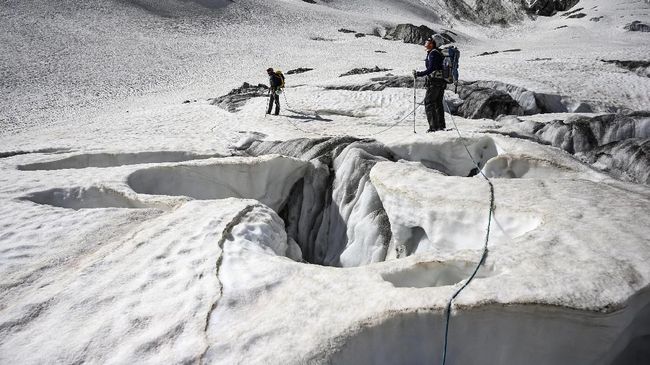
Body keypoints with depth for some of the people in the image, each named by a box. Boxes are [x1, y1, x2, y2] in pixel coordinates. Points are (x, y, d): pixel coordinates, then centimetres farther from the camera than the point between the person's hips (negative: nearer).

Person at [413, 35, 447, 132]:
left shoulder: (433, 53, -15)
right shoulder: (439, 53, 14)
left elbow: (431, 69, -23)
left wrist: (419, 74, -20)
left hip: (434, 82, -10)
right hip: (442, 82, 10)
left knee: (429, 103, -5)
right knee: (438, 103, 16)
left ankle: (433, 126, -8)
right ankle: (441, 125, 21)